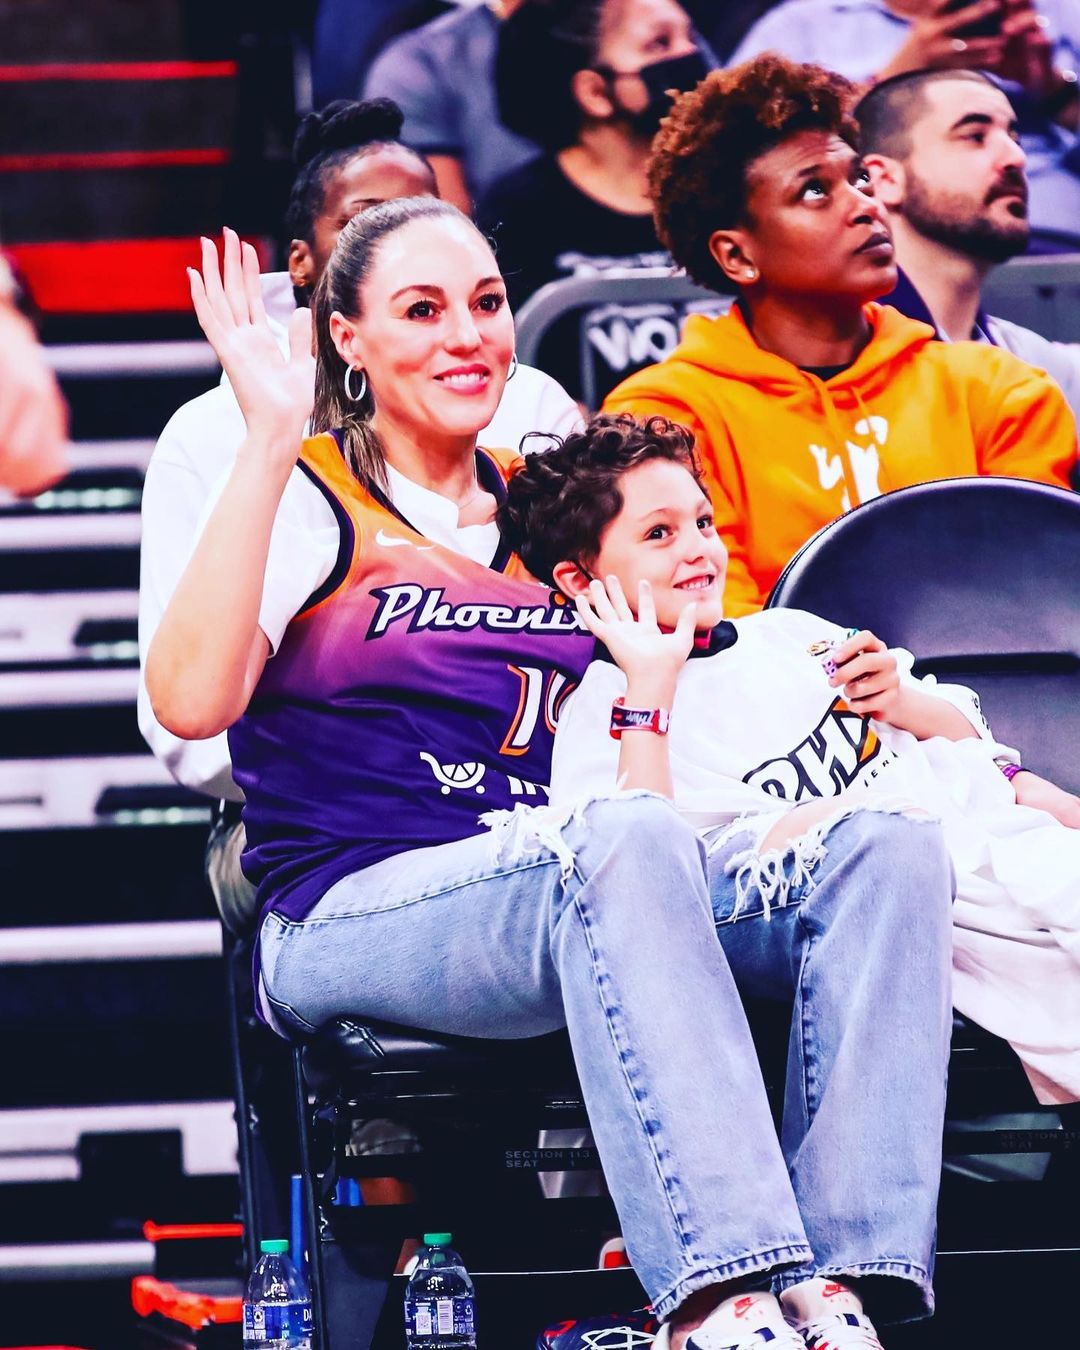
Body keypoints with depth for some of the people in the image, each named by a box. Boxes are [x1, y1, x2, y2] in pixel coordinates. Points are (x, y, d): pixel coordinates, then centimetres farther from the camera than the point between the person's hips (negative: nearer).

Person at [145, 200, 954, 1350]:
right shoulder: (311, 502, 6)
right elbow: (190, 701, -13)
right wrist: (272, 441, -13)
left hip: (577, 906, 6)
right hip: (356, 920, -6)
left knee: (894, 848, -20)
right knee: (628, 837, -38)